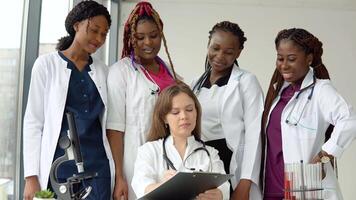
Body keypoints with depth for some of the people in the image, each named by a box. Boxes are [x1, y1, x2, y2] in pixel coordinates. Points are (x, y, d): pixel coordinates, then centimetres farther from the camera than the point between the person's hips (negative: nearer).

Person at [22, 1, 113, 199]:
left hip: (97, 167, 3)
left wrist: (118, 173, 6)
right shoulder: (47, 64, 1)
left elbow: (107, 122, 11)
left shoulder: (102, 70, 10)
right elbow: (33, 120, -1)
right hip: (59, 167, -2)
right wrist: (31, 176, -7)